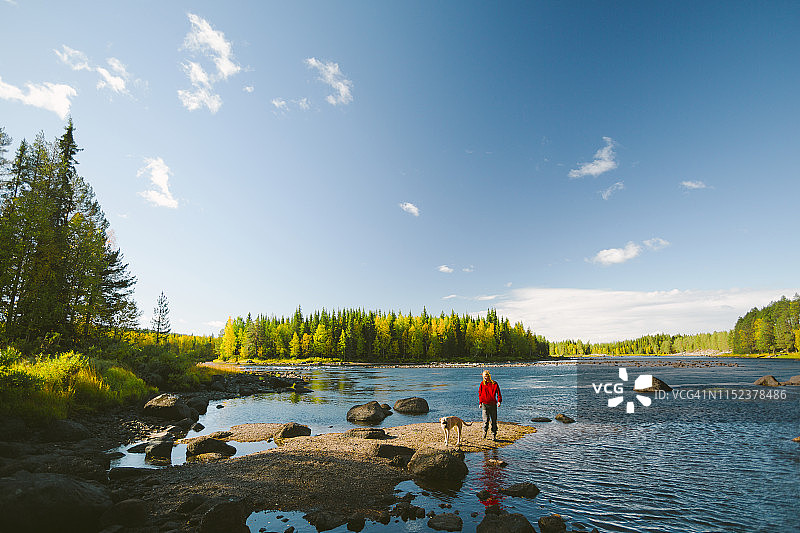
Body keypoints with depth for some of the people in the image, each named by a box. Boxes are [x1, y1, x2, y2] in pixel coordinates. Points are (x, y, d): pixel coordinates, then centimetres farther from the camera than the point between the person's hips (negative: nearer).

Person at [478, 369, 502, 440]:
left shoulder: (494, 384, 2)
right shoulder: (482, 384, 7)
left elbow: (498, 393, 3)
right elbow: (480, 394, 14)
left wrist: (499, 401, -12)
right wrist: (480, 402, 8)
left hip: (493, 404, 0)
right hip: (484, 404, 0)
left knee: (494, 420, 5)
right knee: (486, 419, -10)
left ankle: (494, 435, 16)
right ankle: (485, 432, 10)